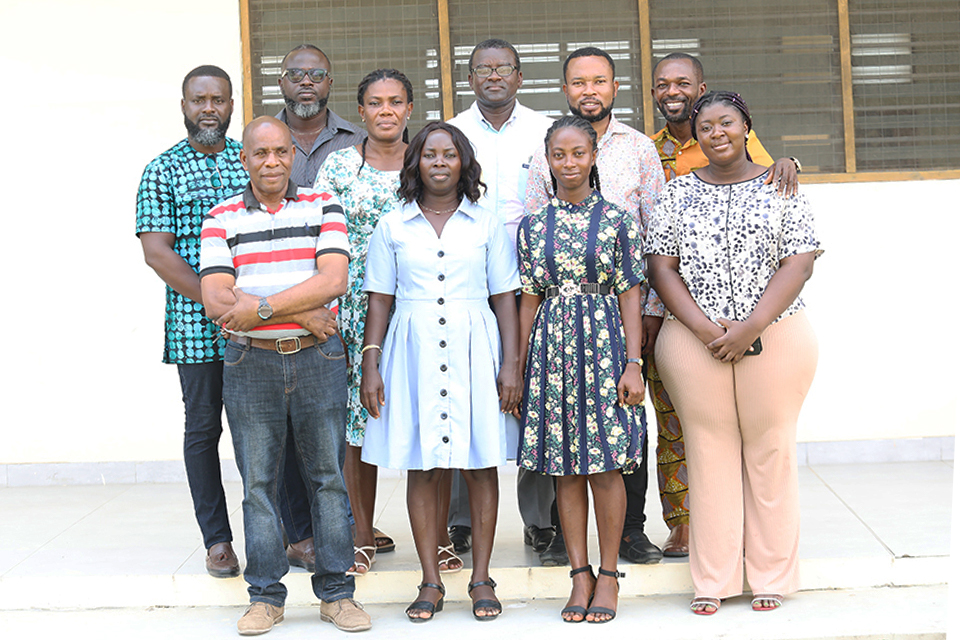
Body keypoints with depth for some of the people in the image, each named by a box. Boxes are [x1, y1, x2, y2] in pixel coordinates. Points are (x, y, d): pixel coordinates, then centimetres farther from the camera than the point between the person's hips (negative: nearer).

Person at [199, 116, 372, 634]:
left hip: (318, 359, 0)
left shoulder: (322, 207, 5)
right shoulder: (222, 219, 4)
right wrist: (300, 313, -13)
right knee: (258, 481, 5)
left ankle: (336, 592, 15)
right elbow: (217, 301, -8)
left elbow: (333, 280, -10)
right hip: (250, 363, 0)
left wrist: (261, 308, -18)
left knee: (328, 475, 5)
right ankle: (265, 596, 16)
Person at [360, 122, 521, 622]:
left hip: (474, 351, 0)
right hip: (414, 352, 0)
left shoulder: (486, 226, 7)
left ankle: (481, 578, 11)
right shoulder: (392, 227, 8)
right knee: (421, 466, 2)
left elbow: (505, 298, 6)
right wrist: (370, 365, 1)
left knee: (480, 464, 1)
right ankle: (430, 581, 10)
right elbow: (379, 301, 8)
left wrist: (511, 362, -2)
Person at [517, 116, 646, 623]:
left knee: (606, 465, 0)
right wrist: (518, 368, 7)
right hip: (552, 346, 2)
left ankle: (608, 574, 12)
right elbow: (529, 299, 9)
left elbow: (629, 294, 0)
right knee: (565, 468, 5)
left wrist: (633, 363, -6)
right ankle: (580, 575, 14)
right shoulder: (533, 226, 7)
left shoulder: (617, 221, 1)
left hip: (604, 342, -2)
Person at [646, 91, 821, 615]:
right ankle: (712, 579, 11)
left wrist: (751, 327, -14)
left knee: (770, 450, 2)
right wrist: (705, 328, -11)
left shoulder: (780, 186, 4)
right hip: (695, 341, 1)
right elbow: (661, 265, 2)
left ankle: (771, 576, 14)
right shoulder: (678, 192, 9)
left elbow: (799, 262, -3)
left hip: (774, 337, -1)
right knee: (709, 450, 3)